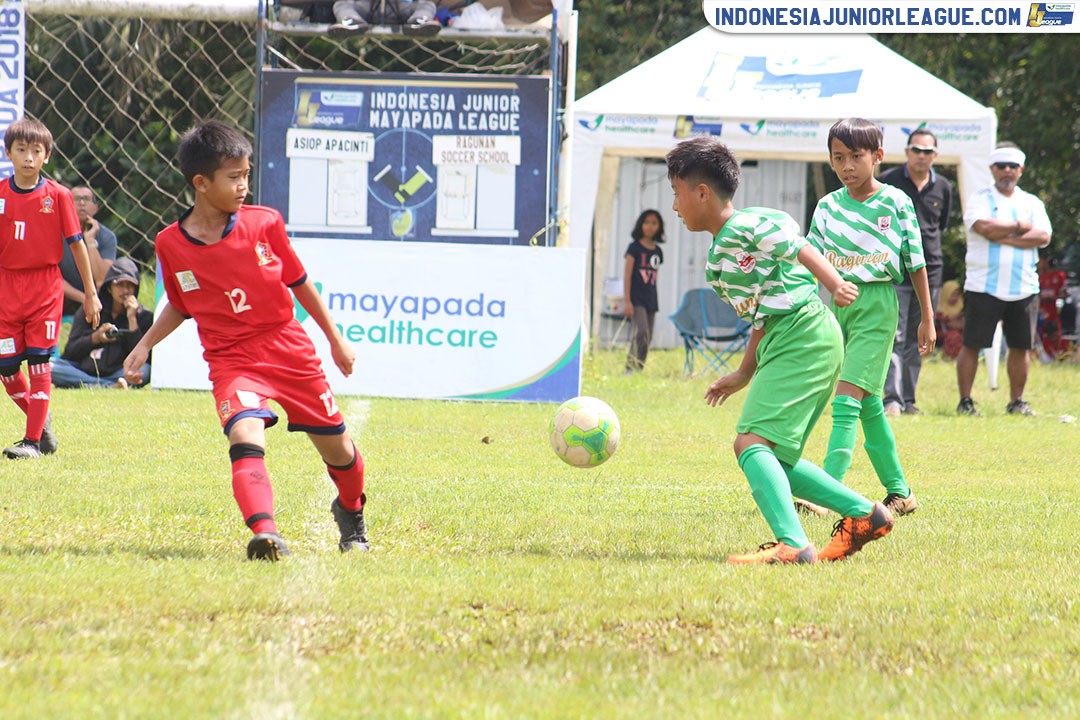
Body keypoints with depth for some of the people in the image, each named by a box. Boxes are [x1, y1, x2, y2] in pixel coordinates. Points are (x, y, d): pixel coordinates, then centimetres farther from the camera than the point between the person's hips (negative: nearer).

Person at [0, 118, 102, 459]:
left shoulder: (58, 195, -4)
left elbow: (76, 243, 1)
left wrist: (90, 293, 3)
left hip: (45, 285, -3)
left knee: (39, 362, -4)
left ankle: (33, 439, 2)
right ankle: (40, 419, 26)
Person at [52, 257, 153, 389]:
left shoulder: (143, 316, 4)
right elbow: (70, 352, 2)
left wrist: (132, 319, -12)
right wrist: (95, 337, -15)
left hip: (117, 372, -2)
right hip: (84, 370, 2)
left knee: (144, 370, -32)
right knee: (49, 366, -28)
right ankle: (111, 386, -34)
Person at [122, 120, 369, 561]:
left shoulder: (264, 223, -4)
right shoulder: (170, 244, -4)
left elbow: (299, 282, 9)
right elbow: (180, 307, 13)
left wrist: (336, 339, 15)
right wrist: (144, 346, 1)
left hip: (291, 352, 2)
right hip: (231, 362, -2)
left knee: (337, 448, 11)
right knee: (245, 434, -31)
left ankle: (351, 512, 43)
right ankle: (265, 533, -44)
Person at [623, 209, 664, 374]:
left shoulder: (657, 251, 12)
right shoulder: (635, 248, -3)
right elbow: (627, 275, -6)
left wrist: (655, 301, 16)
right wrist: (627, 301, -12)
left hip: (651, 300, 6)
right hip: (636, 298, -6)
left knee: (647, 337, 4)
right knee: (642, 331, -21)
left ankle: (639, 368, 8)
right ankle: (633, 365, -19)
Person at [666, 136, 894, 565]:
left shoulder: (747, 226, -6)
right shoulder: (719, 256, 23)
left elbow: (799, 248, -15)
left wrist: (835, 284, -25)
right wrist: (745, 374, 34)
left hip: (803, 338, -11)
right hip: (783, 344, 11)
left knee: (752, 442, -22)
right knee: (773, 458, 13)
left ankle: (792, 544, -36)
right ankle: (863, 514, 16)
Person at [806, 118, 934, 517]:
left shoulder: (895, 203, -3)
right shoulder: (827, 206, 6)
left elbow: (915, 263, 3)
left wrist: (927, 317, 7)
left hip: (877, 304, -5)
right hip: (838, 303, 5)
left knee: (847, 399, -15)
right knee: (869, 404, 10)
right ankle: (899, 492, 20)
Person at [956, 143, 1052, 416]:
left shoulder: (1032, 203, 13)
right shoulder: (980, 199, 3)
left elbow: (1043, 237, -3)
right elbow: (985, 228, -16)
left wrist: (1004, 238, -12)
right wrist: (1020, 226, -5)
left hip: (1024, 288, 3)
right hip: (983, 288, -3)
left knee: (1021, 347, 6)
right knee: (972, 344, -4)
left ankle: (1016, 401, 16)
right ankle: (965, 401, 2)